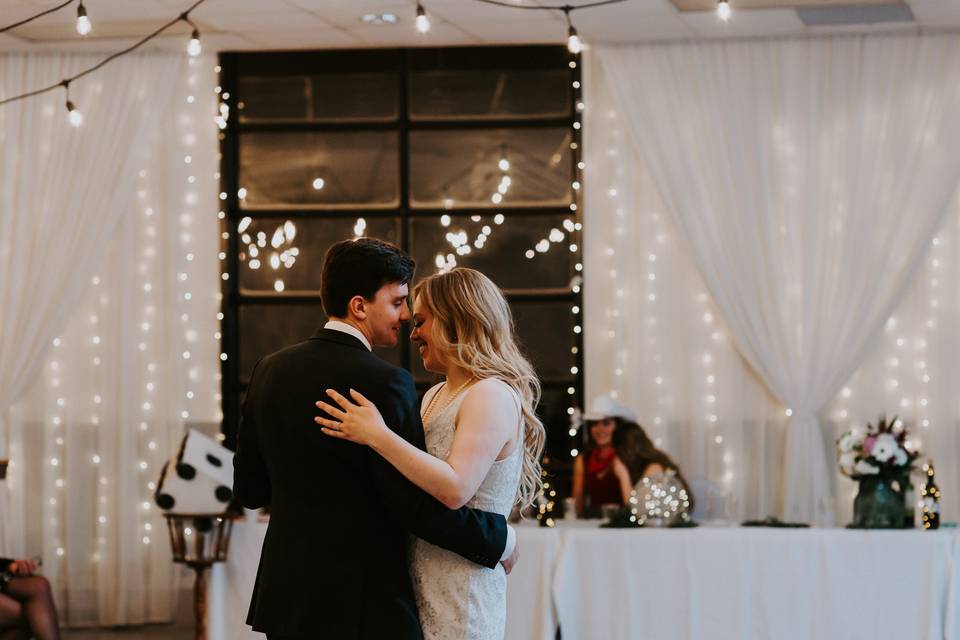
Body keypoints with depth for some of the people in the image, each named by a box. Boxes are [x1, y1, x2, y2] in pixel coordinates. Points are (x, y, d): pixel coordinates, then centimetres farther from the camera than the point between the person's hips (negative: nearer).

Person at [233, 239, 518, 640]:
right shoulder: (384, 383, -16)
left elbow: (249, 489, 10)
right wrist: (500, 539, -4)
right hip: (360, 607, -7)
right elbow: (417, 505, -17)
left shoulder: (270, 370, 5)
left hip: (284, 596, 7)